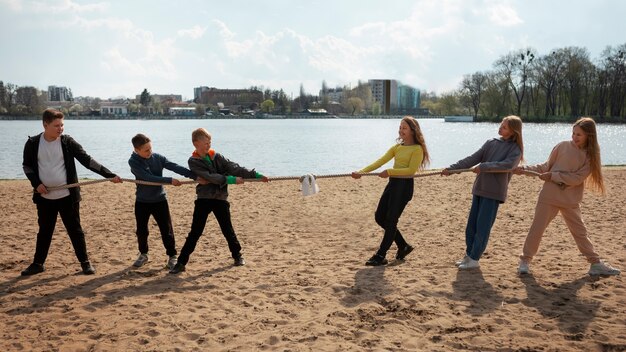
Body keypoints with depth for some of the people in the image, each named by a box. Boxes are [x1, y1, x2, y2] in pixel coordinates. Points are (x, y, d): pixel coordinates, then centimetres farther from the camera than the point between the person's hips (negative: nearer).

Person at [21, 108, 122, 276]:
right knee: (44, 231, 14)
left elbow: (87, 160, -11)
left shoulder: (67, 142, -7)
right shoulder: (33, 143, -3)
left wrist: (109, 175, -19)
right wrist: (36, 183, -8)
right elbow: (27, 165, 9)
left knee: (75, 230, 5)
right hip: (44, 197, 2)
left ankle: (85, 262, 16)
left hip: (67, 196, -1)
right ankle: (38, 263, 28)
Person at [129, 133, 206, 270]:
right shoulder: (133, 162, -14)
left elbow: (176, 167, -13)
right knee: (141, 230, 11)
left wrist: (195, 176, -22)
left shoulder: (157, 158, -6)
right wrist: (170, 180, -28)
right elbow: (149, 178, -24)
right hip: (142, 202, -1)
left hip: (159, 200, 1)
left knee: (167, 230, 0)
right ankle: (143, 254, 32)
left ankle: (172, 256, 13)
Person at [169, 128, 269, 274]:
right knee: (195, 233, -2)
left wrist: (256, 175, -11)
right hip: (203, 199, -3)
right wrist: (231, 179, -24)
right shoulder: (194, 161, -7)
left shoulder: (216, 156, 4)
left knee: (227, 230, 10)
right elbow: (210, 177, -19)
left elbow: (234, 167, -2)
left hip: (220, 199, 3)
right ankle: (181, 262, 4)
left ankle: (237, 255, 28)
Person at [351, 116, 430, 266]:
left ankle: (380, 256, 3)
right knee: (379, 217, 9)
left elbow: (411, 170, -17)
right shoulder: (397, 147, 14)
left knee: (390, 221, -6)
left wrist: (390, 172, -23)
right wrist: (361, 171, -8)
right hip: (392, 183, 8)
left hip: (405, 185, -8)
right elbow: (380, 161, 4)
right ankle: (403, 246, 24)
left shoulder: (417, 149, -6)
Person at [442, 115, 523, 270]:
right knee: (471, 226, 9)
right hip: (479, 189, 5)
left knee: (482, 228, -3)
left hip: (494, 192, -5)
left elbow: (507, 165, -22)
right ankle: (468, 255, 22)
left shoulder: (515, 149, -2)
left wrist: (483, 166, -26)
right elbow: (472, 159, 3)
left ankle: (474, 259, 9)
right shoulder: (491, 143, 11)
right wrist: (452, 168, -8)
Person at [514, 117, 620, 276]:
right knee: (537, 229, 1)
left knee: (580, 232, 12)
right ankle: (525, 260, 11)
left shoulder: (590, 156, -3)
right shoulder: (563, 146, -4)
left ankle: (596, 264, 21)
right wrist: (525, 169, -7)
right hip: (549, 196, -1)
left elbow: (577, 178, -12)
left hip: (571, 200, 1)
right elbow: (546, 166, 3)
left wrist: (552, 176, -17)